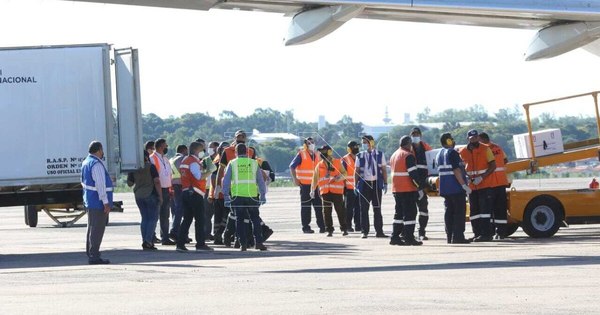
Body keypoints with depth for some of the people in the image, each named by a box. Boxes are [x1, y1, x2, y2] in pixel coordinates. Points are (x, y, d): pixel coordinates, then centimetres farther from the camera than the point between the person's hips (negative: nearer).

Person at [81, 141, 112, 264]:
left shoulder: (86, 162, 13)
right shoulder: (96, 164, -18)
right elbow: (100, 185, -23)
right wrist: (106, 202, -22)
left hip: (89, 202, 10)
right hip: (98, 202, -10)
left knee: (92, 228, 17)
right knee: (97, 230, -8)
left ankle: (90, 254, 23)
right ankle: (94, 256, -9)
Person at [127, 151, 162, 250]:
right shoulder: (151, 167, -8)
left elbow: (129, 183, 11)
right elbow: (157, 182, -14)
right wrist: (160, 196, -11)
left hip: (139, 196, 5)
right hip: (150, 195, -5)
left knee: (144, 218, 12)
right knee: (153, 218, 0)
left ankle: (145, 242, 7)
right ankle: (148, 241, -13)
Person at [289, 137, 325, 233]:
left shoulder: (316, 156, 13)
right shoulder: (301, 155, -3)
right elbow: (292, 167, -5)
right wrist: (295, 179, -10)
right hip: (305, 185, -5)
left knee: (319, 206, 2)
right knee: (305, 206, 0)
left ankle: (322, 226, 5)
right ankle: (306, 227, 4)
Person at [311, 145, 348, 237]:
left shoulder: (338, 163, 7)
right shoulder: (319, 165, 12)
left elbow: (344, 173, 5)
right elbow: (315, 178, 11)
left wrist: (340, 176, -18)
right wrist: (312, 190, 1)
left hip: (337, 191, -2)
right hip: (325, 191, 2)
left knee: (340, 210, -1)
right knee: (326, 211, 0)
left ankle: (344, 229, 8)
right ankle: (329, 230, 7)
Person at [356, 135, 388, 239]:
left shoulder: (379, 155, 5)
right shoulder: (360, 156, 5)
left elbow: (384, 170, 6)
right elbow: (357, 171, 7)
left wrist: (385, 183, 0)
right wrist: (356, 185, 1)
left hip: (376, 183, 0)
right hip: (364, 183, 0)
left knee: (377, 209, 4)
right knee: (364, 209, 1)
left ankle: (379, 231, 9)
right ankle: (365, 231, 6)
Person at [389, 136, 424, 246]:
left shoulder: (394, 155, 17)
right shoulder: (408, 156, -12)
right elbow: (413, 174, -17)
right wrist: (420, 187, -14)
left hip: (396, 190, 9)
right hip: (408, 190, -9)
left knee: (399, 213, 14)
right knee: (410, 213, -5)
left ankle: (395, 237, 12)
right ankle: (409, 238, -8)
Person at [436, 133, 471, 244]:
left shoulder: (439, 155, 15)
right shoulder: (452, 153, -13)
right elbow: (456, 171, -20)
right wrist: (464, 185, -21)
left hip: (445, 188, 8)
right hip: (456, 188, -8)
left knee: (449, 212, 10)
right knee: (459, 212, -5)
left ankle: (449, 237, 10)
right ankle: (458, 236, -9)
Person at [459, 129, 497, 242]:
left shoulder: (485, 150, -3)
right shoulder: (463, 152, 7)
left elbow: (493, 166, -5)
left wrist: (482, 177, -16)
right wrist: (466, 177, -2)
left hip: (485, 185, -5)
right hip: (472, 186, 5)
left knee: (485, 209, -10)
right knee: (474, 211, 7)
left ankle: (486, 234, -10)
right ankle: (477, 234, 13)